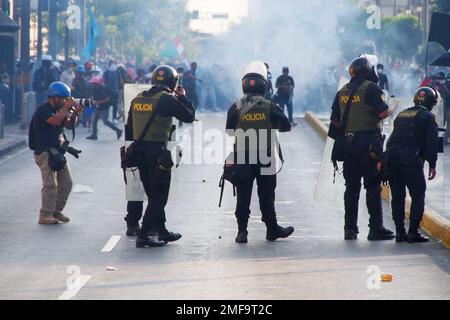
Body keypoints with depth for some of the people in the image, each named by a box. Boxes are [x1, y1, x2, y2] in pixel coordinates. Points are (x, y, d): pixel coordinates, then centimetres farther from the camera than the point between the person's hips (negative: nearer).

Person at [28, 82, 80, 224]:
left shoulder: (59, 109, 16)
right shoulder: (43, 110, -10)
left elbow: (69, 125, 14)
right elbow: (54, 121, -27)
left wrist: (74, 113, -2)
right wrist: (66, 108, -19)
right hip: (44, 152, -9)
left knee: (66, 183, 7)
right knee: (50, 184, -15)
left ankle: (56, 211, 18)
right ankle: (45, 215, -13)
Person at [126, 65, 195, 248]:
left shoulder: (137, 99, 10)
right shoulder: (167, 99, -11)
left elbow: (129, 129, 13)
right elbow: (189, 116, -4)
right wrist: (182, 97, 10)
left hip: (139, 151, 7)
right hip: (158, 153, -7)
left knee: (153, 195, 19)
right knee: (158, 196, -1)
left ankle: (161, 231, 29)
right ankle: (144, 236, -7)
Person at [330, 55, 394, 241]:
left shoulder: (342, 92, 11)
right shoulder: (371, 88, -10)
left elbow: (335, 121, 11)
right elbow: (383, 113, -15)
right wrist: (388, 108, 5)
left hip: (348, 143, 6)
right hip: (369, 143, -6)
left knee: (351, 187, 11)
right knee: (373, 187, -2)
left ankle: (350, 229, 11)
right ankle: (376, 229, -3)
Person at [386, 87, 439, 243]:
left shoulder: (401, 115, 21)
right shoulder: (428, 117, 2)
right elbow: (431, 142, -5)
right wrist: (432, 165, 1)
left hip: (391, 158, 6)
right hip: (411, 160, -6)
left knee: (397, 197, 11)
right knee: (418, 196, 1)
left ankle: (399, 232, 11)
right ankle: (413, 232, -5)